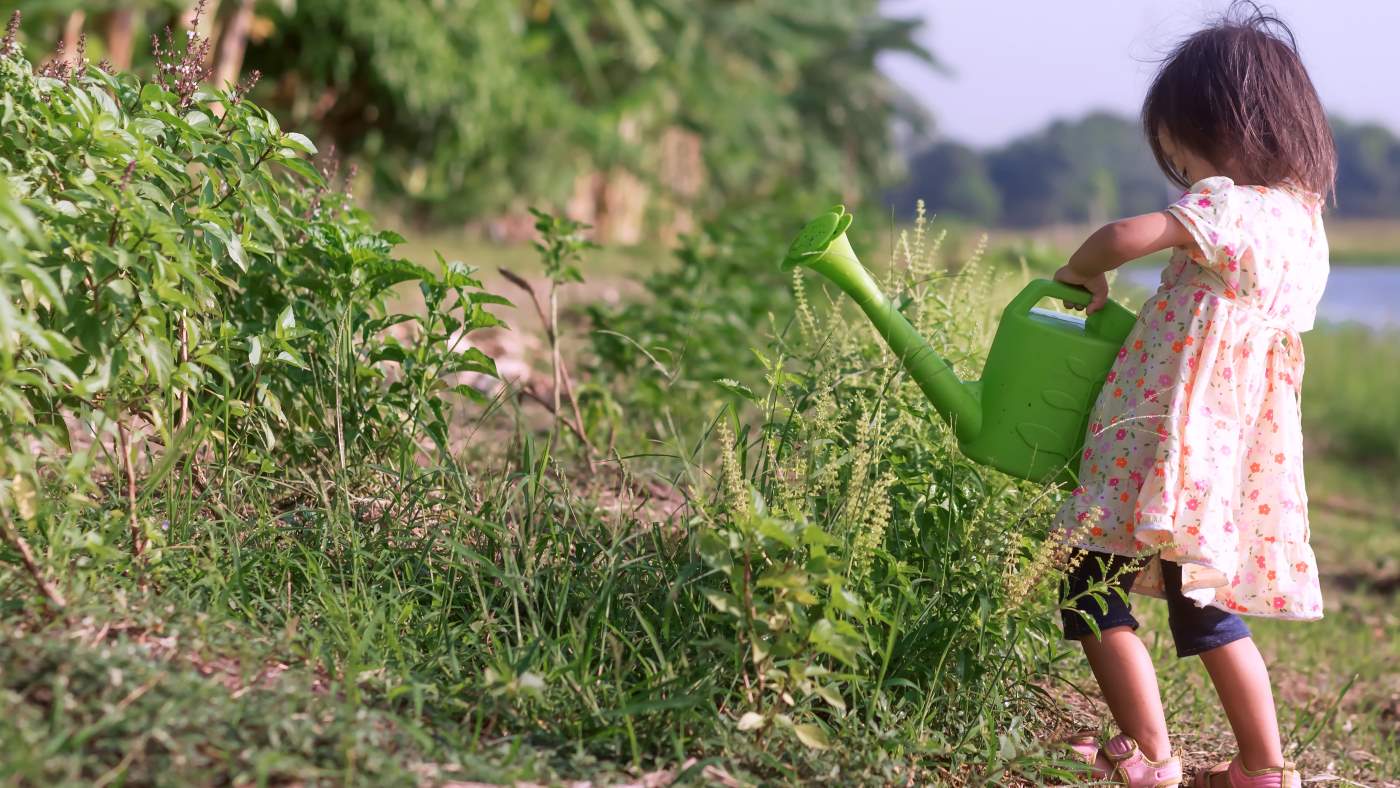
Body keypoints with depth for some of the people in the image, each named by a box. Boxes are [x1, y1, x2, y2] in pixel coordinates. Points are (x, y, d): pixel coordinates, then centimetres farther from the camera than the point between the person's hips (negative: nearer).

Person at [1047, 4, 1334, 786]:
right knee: (1205, 610, 20)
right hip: (1236, 459, 9)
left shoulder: (1232, 210, -18)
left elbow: (1125, 235, -30)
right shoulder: (1304, 224, 11)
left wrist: (1082, 272, -7)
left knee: (1092, 590, 2)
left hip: (1171, 450, -9)